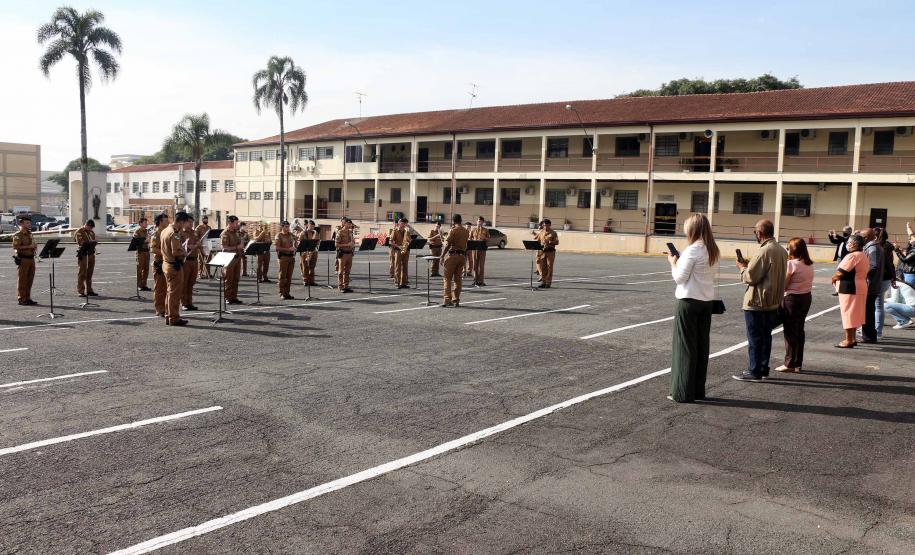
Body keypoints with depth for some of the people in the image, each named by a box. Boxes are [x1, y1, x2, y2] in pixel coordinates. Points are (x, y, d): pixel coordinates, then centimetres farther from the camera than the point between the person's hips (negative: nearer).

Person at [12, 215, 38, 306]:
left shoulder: (29, 234, 18)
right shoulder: (17, 235, -7)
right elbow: (15, 246, -18)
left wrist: (34, 246, 8)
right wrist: (28, 246, -21)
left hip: (31, 258, 8)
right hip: (23, 259, -8)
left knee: (30, 280, 9)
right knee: (22, 280, -4)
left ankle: (28, 298, 16)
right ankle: (21, 299, -1)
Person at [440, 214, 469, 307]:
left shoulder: (453, 230, -8)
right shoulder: (466, 231, 11)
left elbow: (448, 244, -14)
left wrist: (442, 256, -11)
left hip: (452, 255, -6)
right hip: (462, 256, 6)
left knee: (447, 278, -1)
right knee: (458, 279, 10)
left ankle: (447, 300, -8)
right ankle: (456, 300, 10)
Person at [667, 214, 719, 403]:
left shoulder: (692, 250, -16)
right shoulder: (712, 251, 8)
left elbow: (680, 278, -14)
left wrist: (673, 262, 1)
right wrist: (680, 260, 10)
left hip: (689, 302, -7)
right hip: (707, 302, 7)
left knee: (685, 346, 0)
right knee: (701, 346, 12)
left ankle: (683, 392, 4)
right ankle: (698, 390, 19)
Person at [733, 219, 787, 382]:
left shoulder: (764, 251, -21)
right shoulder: (782, 251, 9)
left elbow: (750, 277, -20)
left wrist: (742, 267, -1)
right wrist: (749, 265, 12)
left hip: (757, 303, -9)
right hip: (773, 302, 9)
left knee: (755, 338, -1)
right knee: (766, 336, 16)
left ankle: (754, 372, 4)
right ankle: (763, 368, 23)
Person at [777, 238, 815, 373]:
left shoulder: (791, 264, -16)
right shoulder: (809, 264, 7)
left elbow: (784, 285, -15)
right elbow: (800, 280, 6)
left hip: (792, 298, -8)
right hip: (806, 297, 8)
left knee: (790, 331, 0)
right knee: (799, 329, 14)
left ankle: (790, 364, 4)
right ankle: (798, 363, 20)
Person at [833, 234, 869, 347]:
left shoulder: (852, 256, -18)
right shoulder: (864, 256, 14)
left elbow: (840, 273, -21)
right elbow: (857, 272, 15)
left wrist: (833, 278, -1)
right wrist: (837, 277, 8)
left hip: (849, 289, -10)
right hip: (860, 287, 10)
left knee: (848, 314, -4)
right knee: (854, 314, 16)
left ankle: (849, 340, 0)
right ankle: (852, 338, 22)